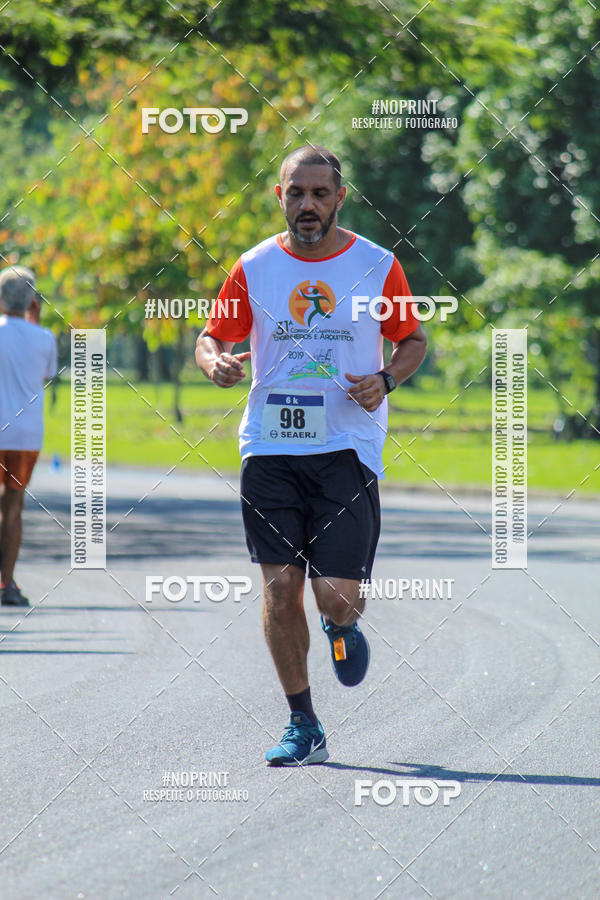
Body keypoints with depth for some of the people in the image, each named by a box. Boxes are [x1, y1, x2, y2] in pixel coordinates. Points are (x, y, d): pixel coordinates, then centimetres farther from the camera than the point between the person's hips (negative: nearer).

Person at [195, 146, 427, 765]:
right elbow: (212, 337, 12)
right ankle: (302, 726, 10)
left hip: (348, 448, -1)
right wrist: (215, 361, -12)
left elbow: (412, 340, 13)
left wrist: (386, 379, -8)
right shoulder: (254, 268, 4)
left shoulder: (377, 266, 2)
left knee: (338, 596, -9)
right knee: (280, 588, -3)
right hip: (270, 448, 1)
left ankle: (342, 626, 30)